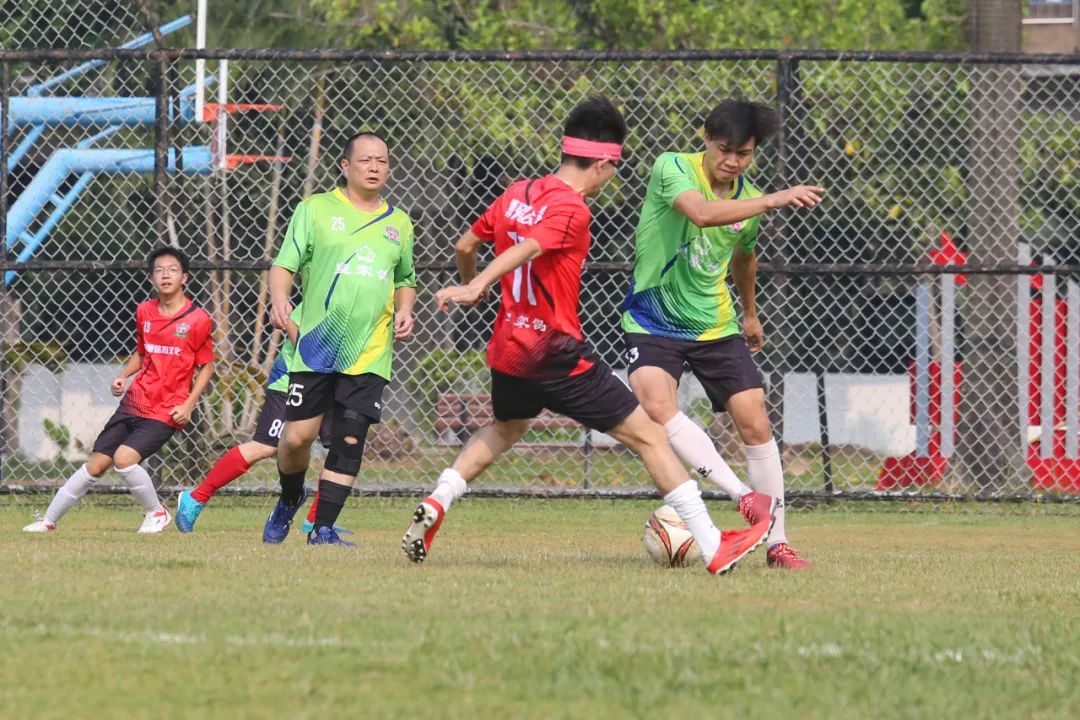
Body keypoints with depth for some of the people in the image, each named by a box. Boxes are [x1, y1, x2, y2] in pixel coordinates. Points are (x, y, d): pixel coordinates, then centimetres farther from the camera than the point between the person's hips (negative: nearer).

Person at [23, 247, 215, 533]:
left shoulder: (198, 319, -9)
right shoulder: (144, 312, 6)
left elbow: (207, 366, 0)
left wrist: (188, 405, -10)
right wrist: (123, 376, 4)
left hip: (166, 412, -5)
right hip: (134, 402, 5)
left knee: (124, 457, -24)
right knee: (96, 464, 4)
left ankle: (157, 513, -1)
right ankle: (49, 520, 14)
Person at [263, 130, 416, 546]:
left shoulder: (398, 223, 15)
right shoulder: (315, 210, 3)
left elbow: (405, 280, 27)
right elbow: (284, 264, -1)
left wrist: (404, 311, 7)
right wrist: (279, 298, -20)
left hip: (369, 353, 3)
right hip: (315, 345, -3)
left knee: (349, 441, -6)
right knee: (297, 436, -5)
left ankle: (323, 528, 2)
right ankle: (289, 500, 26)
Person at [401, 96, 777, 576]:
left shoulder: (517, 194, 7)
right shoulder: (571, 210, -15)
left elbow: (465, 245, 18)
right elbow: (527, 249, -31)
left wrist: (471, 287, 38)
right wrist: (476, 287, -44)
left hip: (509, 351, 8)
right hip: (558, 354, -8)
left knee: (505, 429, 36)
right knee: (648, 436, -1)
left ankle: (435, 504, 19)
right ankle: (714, 548, -4)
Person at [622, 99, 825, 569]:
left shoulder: (748, 199, 2)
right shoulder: (673, 168, -16)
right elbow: (701, 213, -37)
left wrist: (750, 313, 36)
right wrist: (773, 201, -43)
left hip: (715, 326, 4)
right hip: (653, 322, -4)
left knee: (755, 423, -5)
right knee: (657, 405, -31)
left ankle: (776, 543, 4)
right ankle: (745, 496, -31)